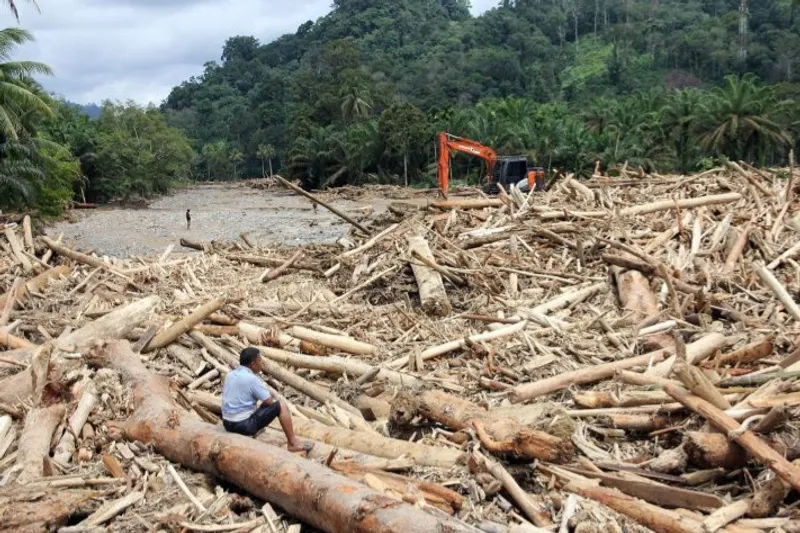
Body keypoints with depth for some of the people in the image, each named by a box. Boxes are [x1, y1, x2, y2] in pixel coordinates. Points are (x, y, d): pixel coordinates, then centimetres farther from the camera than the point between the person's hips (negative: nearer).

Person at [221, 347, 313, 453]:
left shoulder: (230, 375, 7)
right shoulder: (252, 379, -16)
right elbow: (269, 401, -11)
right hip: (244, 425, -8)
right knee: (280, 406, -1)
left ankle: (252, 431, 29)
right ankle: (293, 443, 3)